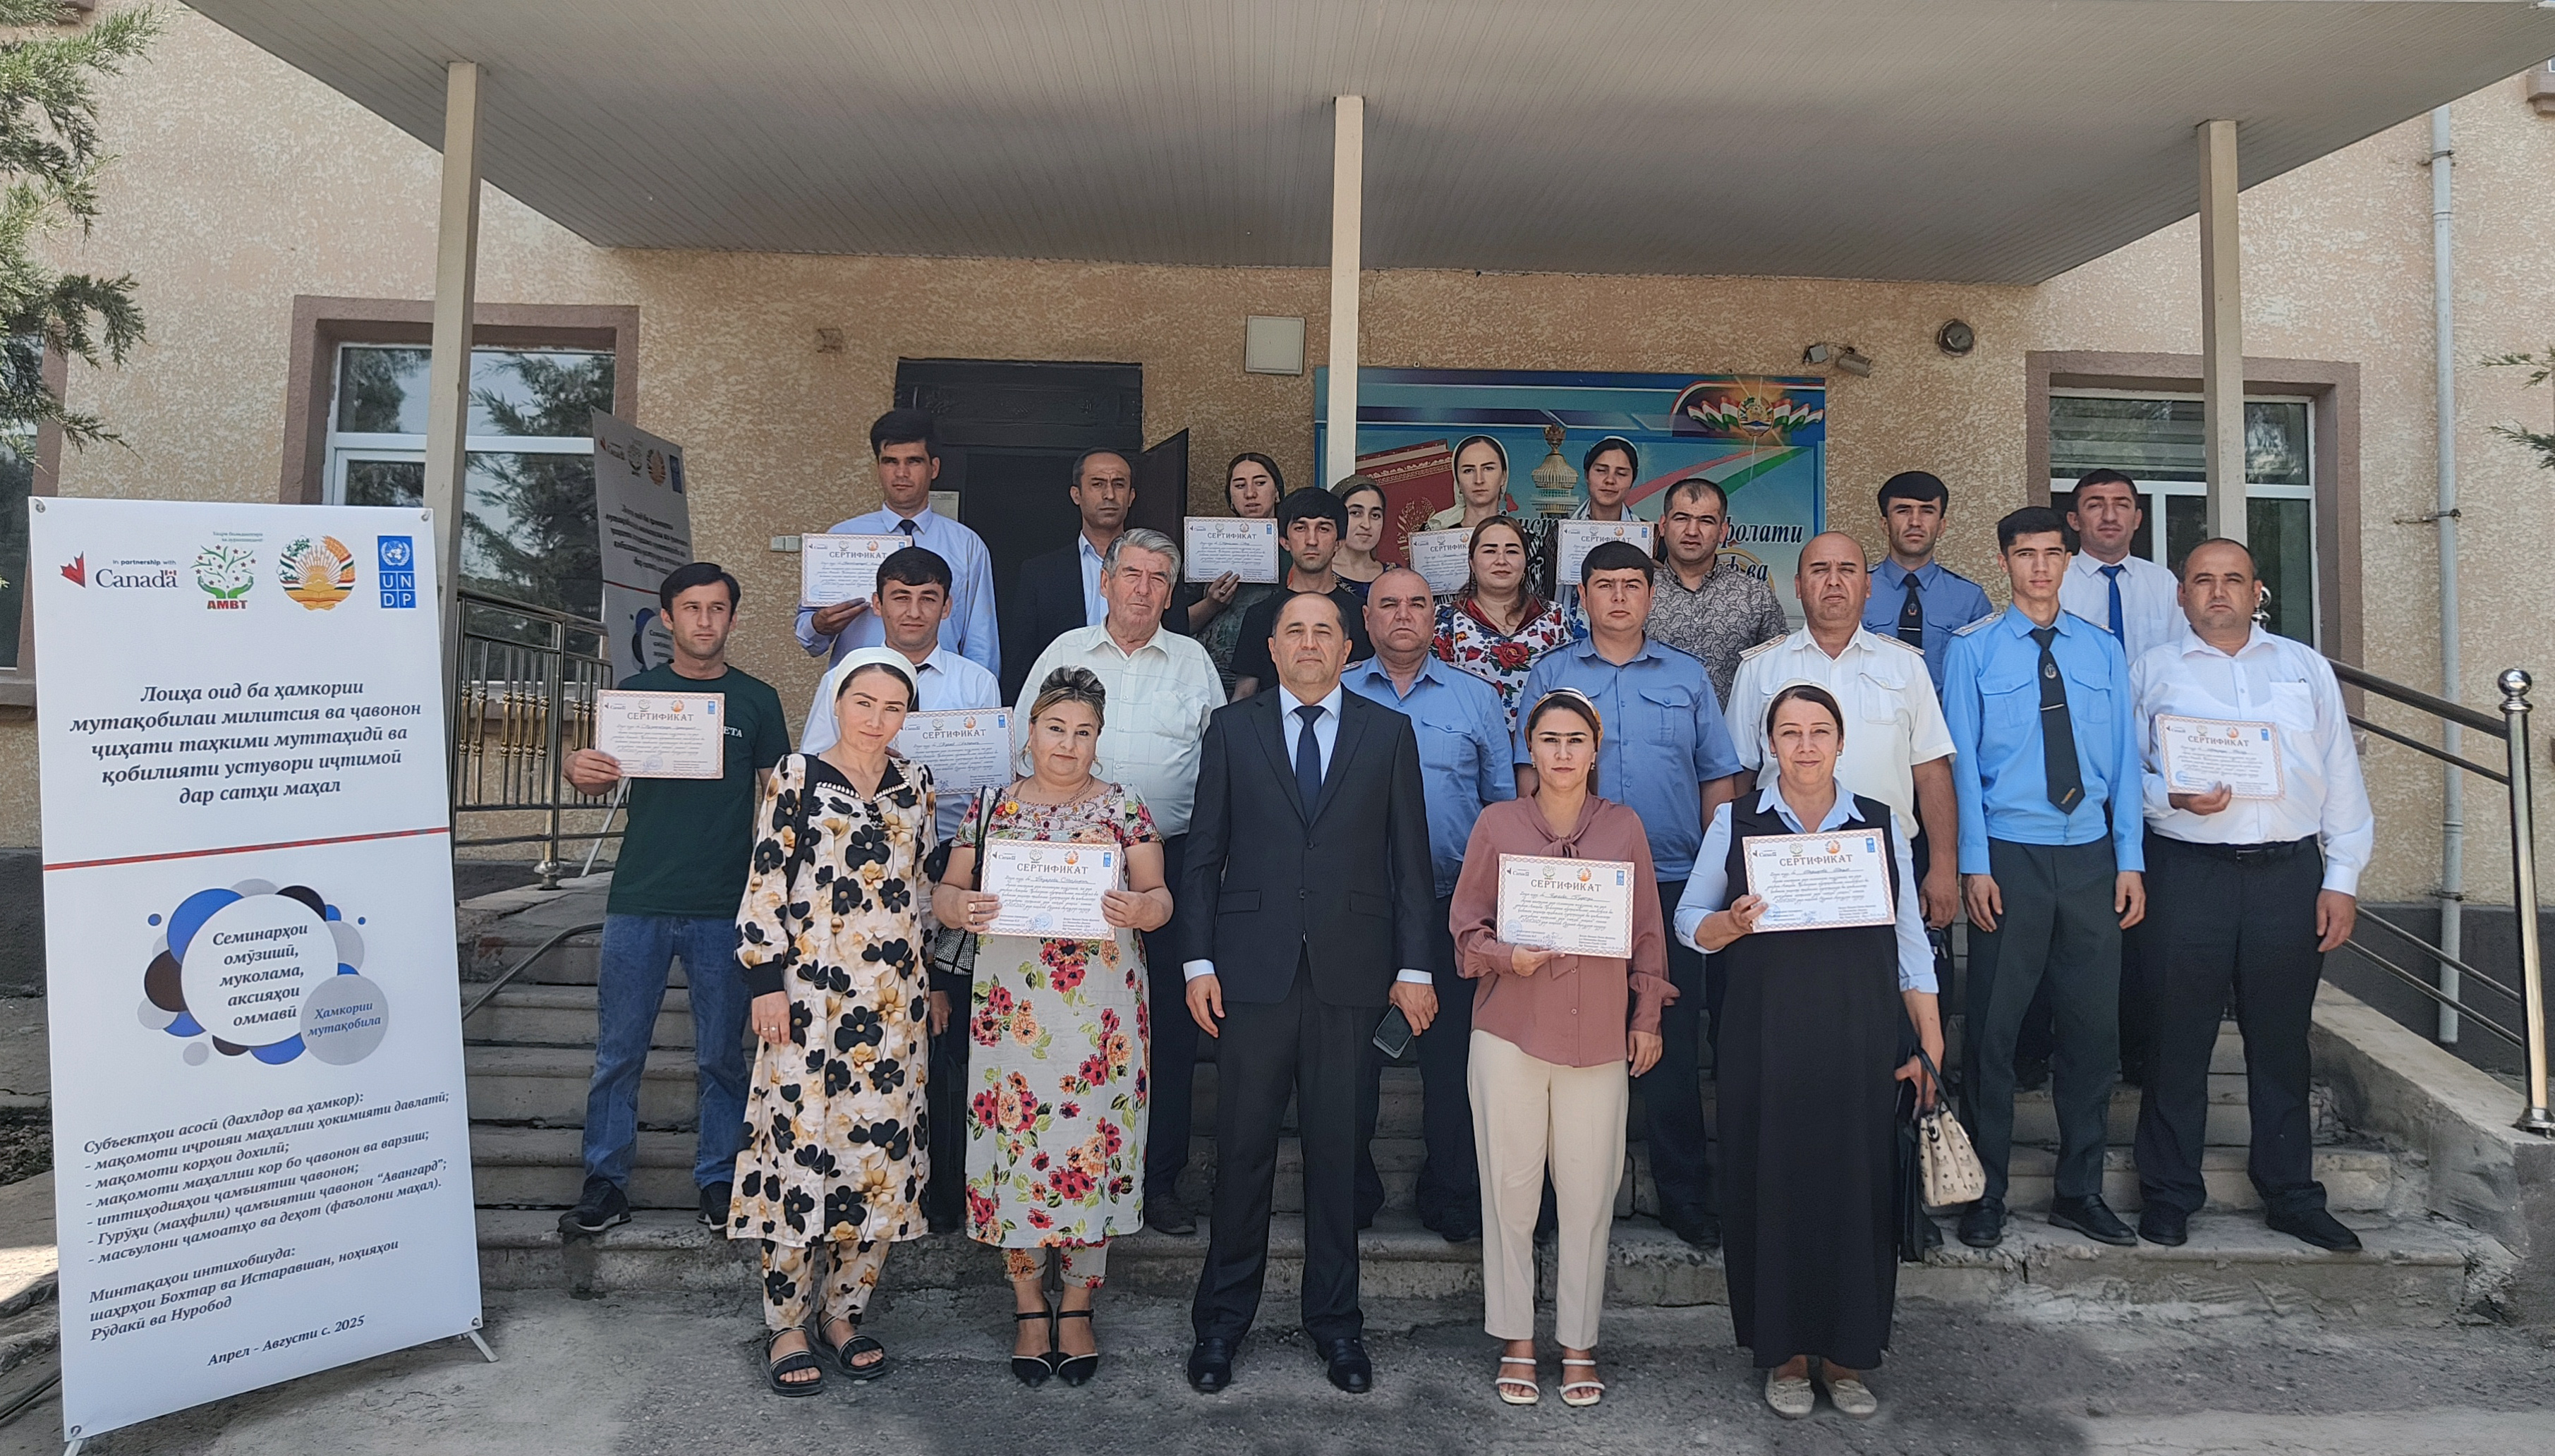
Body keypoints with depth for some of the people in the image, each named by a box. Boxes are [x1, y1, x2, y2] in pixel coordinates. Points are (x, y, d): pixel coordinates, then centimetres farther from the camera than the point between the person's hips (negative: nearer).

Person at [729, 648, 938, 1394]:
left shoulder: (914, 786, 10)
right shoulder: (796, 778, -2)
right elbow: (765, 884, -4)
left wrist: (934, 981, 15)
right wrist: (766, 981, -9)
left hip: (892, 999, 4)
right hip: (809, 994, -4)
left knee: (880, 1151, 7)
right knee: (800, 1149, 0)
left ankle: (841, 1312, 23)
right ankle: (786, 1327, 15)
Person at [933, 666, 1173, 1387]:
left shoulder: (1124, 807, 6)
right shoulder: (993, 806, 8)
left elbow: (1160, 897, 3)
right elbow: (945, 891, 7)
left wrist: (1139, 909, -19)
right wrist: (961, 908, -15)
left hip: (1101, 1007, 0)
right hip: (1012, 1004, 1)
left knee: (1093, 1143, 2)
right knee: (1016, 1143, 2)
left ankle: (1077, 1308, 19)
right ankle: (1030, 1308, 20)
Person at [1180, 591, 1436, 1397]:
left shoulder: (1389, 733, 7)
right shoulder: (1232, 728, 7)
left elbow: (1410, 858, 5)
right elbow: (1204, 854, 5)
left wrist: (1414, 967, 0)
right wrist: (1198, 961, -2)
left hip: (1349, 970, 0)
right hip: (1252, 968, 0)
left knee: (1336, 1148, 9)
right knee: (1243, 1148, 6)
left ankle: (1335, 1320, 25)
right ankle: (1222, 1320, 22)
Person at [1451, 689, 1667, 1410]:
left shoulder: (1624, 828, 5)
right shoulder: (1497, 824, 2)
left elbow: (1647, 932, 10)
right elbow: (1465, 922, 6)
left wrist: (1648, 1018, 9)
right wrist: (1506, 956, -12)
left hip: (1600, 1036, 1)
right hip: (1510, 1030, -1)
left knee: (1589, 1193, 5)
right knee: (1510, 1187, 5)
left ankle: (1579, 1343, 21)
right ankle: (1515, 1341, 20)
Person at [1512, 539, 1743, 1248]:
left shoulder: (1687, 676, 11)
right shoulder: (1551, 675, 9)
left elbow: (1718, 777, 11)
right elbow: (1531, 772, 5)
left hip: (1673, 883, 1)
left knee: (1674, 1042, 3)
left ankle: (1685, 1195, 14)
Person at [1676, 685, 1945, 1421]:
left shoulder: (1880, 823, 7)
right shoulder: (1736, 823, 3)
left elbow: (1910, 944, 7)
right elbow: (1690, 922, 6)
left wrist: (1931, 1049, 2)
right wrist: (1732, 925, -16)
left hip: (1861, 1042, 1)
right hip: (1766, 1042, -1)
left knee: (1857, 1186, 4)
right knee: (1773, 1185, 3)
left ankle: (1847, 1353, 21)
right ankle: (1783, 1352, 19)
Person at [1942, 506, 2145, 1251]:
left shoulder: (2103, 650, 10)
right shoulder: (1973, 649, 1)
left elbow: (2124, 760, 9)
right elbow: (1961, 761, -3)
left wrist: (2130, 861, 3)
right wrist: (1974, 865, -9)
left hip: (2091, 856, 3)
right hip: (2009, 856, -3)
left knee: (2094, 1026, 9)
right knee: (1994, 1028, 2)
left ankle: (2080, 1191, 24)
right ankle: (1986, 1195, 15)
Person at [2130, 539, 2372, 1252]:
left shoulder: (2305, 666, 15)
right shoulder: (2153, 671, 8)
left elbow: (2341, 775, 12)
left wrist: (2342, 878, 5)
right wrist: (2170, 795, -16)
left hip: (2290, 872, 3)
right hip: (2187, 872, -2)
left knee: (2282, 1040, 11)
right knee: (2179, 1038, 2)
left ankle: (2291, 1195, 25)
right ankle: (2169, 1194, 15)